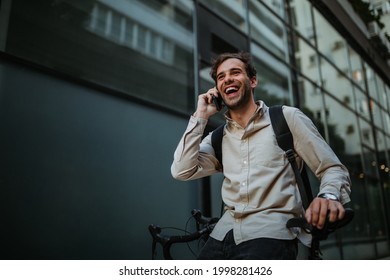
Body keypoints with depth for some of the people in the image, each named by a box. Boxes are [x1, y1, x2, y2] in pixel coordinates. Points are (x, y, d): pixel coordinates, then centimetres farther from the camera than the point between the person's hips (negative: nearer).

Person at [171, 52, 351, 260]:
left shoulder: (287, 117, 2)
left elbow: (334, 169, 1)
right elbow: (182, 171, 0)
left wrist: (329, 195, -23)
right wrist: (200, 116, 1)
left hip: (271, 232, -3)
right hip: (224, 233, 4)